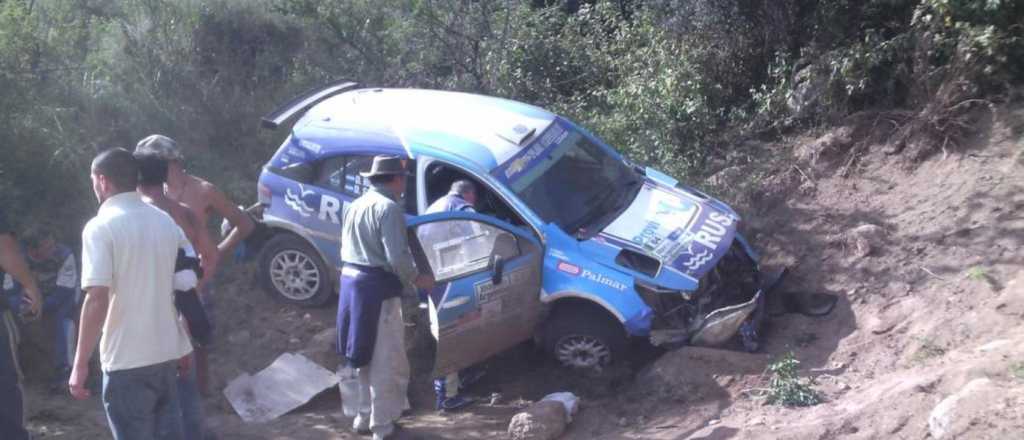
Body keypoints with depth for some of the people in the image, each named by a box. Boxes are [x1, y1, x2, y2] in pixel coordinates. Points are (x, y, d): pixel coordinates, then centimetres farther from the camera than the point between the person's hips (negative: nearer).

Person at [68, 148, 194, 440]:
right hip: (168, 353, 6)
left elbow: (97, 299, -20)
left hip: (127, 360, -6)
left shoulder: (100, 227, -13)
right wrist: (185, 345, 19)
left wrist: (80, 364, -15)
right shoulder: (166, 222, 7)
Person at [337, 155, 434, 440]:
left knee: (368, 355, 20)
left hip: (352, 281, 9)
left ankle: (366, 417, 30)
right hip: (377, 288, -9)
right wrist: (417, 279, -5)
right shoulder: (389, 208, -15)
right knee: (386, 360, 1)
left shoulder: (355, 205, 14)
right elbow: (397, 257, -21)